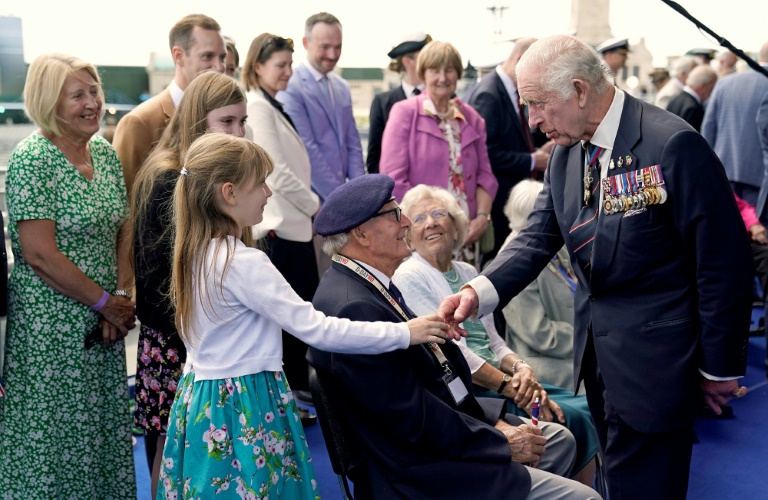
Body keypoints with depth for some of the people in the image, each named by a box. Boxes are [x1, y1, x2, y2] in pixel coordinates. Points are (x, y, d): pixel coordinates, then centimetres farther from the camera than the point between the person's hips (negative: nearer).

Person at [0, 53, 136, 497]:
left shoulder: (106, 152, 8)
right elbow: (40, 254, -18)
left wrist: (122, 296, -4)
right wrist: (107, 303, -12)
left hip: (103, 324, 7)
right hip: (50, 326, -7)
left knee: (103, 427, 15)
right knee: (53, 433, 5)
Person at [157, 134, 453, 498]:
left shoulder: (197, 253, 5)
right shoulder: (244, 263, -23)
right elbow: (315, 329, -24)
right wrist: (403, 333, -18)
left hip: (201, 397, 9)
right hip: (245, 409, -9)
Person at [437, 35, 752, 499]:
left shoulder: (672, 143, -20)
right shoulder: (566, 153, 3)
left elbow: (725, 262, -16)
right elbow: (537, 238, 0)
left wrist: (720, 367, -11)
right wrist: (480, 291, -18)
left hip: (651, 356, -7)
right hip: (596, 349, 7)